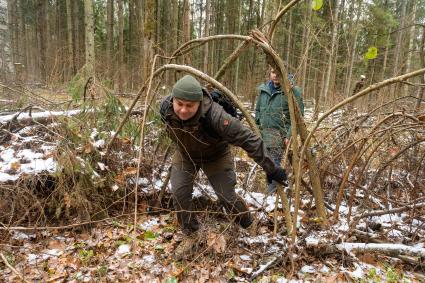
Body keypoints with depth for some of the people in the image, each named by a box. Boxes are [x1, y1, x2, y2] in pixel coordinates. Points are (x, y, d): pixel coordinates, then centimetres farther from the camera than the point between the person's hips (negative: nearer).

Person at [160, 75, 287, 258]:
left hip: (215, 157, -3)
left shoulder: (215, 116, -42)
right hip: (185, 155, 4)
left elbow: (248, 139, -37)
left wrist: (271, 169, -32)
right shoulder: (165, 108, -26)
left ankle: (249, 228, 30)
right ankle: (190, 237, 17)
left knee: (227, 197, -3)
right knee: (179, 195, -8)